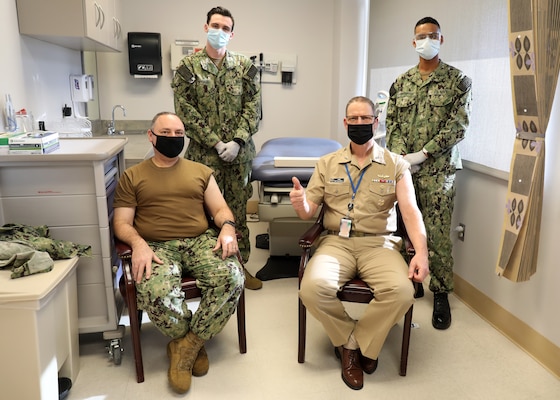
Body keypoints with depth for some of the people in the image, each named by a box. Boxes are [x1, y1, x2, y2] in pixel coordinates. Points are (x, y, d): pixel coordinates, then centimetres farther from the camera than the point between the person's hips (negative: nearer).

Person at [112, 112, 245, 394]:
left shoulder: (200, 171, 19)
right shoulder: (132, 177, 13)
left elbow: (220, 208, 14)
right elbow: (122, 223, 6)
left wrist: (227, 228, -10)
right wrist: (138, 243, -16)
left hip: (202, 241, 2)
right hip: (157, 247, -2)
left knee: (232, 279, -29)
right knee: (157, 294, -34)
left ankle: (186, 346, -9)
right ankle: (195, 345, -3)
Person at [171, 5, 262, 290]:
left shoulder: (244, 67, 6)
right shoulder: (189, 67, 0)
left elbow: (252, 107, 2)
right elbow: (185, 110, -6)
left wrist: (237, 141, -11)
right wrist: (215, 143, -12)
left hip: (239, 152, 2)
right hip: (204, 154, -2)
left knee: (238, 210, 10)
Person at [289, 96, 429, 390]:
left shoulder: (396, 165, 7)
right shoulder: (327, 163, 10)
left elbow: (410, 211, -4)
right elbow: (309, 212, 7)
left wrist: (421, 253, -21)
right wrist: (300, 203, -19)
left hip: (379, 243, 0)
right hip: (336, 242, 1)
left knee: (401, 291, -30)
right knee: (313, 288, -29)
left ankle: (356, 344, -3)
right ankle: (351, 343, 1)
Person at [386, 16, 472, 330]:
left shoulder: (458, 80, 0)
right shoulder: (401, 82, 11)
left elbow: (458, 125, -8)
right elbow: (392, 122, 7)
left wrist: (421, 155, -15)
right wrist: (400, 156, -10)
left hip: (438, 169, -3)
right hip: (402, 167, 4)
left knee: (438, 234, -1)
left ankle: (441, 293, 13)